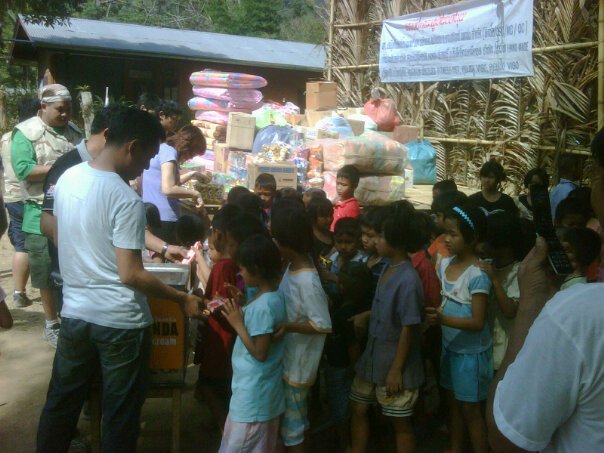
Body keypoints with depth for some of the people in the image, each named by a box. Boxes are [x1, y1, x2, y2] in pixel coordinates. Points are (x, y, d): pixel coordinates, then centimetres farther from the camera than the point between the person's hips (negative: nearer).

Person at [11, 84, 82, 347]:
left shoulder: (74, 132, 11)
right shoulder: (25, 132, -7)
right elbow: (24, 171, -18)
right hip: (44, 215, -5)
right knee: (48, 273, 6)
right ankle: (52, 325, 20)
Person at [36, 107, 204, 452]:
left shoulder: (68, 178, 1)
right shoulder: (127, 200, -21)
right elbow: (130, 275, -22)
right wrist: (183, 299, -12)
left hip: (75, 312, 7)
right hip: (120, 322, -7)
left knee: (61, 404, 22)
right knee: (120, 417, 10)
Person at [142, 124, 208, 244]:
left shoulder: (161, 148, 18)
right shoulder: (169, 151, -12)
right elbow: (168, 189, -23)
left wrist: (192, 175, 35)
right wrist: (195, 193, -11)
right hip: (163, 218, -10)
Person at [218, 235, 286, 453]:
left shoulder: (263, 306, -26)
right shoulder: (273, 296, 3)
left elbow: (260, 352, -23)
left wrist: (237, 324, -19)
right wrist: (241, 309, 4)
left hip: (253, 391, -9)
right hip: (265, 389, 9)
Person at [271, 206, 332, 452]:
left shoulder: (307, 281, -28)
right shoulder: (291, 267, -1)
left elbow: (323, 325, -25)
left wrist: (288, 327, -31)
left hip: (297, 363, -8)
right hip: (286, 357, 8)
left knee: (291, 423, 10)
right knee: (292, 417, 24)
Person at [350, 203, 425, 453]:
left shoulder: (408, 280, -24)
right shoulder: (387, 268, 1)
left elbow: (409, 328, -21)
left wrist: (396, 370, -18)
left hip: (394, 366, -8)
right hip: (372, 359, 8)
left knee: (400, 422, 9)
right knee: (358, 409, 18)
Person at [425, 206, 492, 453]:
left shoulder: (478, 275, -24)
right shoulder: (445, 264, -1)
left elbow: (478, 322, -26)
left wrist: (442, 319, -37)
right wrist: (433, 314, -4)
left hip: (471, 352, -7)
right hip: (449, 346, 8)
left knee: (470, 409, 6)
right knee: (454, 402, 22)